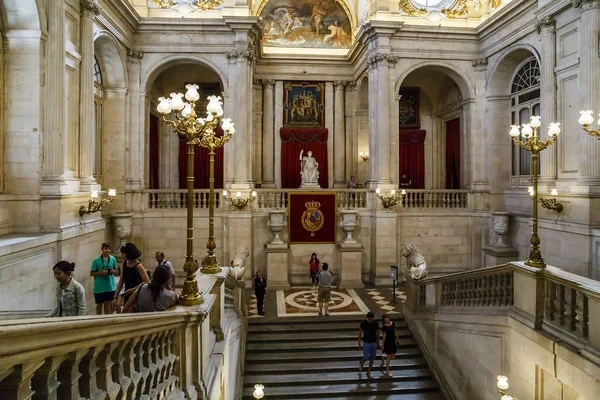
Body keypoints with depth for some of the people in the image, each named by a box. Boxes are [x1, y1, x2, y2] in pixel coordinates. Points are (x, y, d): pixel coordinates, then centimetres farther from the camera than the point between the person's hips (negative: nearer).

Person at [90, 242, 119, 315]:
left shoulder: (113, 259, 1)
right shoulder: (96, 260, -8)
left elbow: (117, 272, 11)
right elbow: (91, 273, -4)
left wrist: (113, 271, -11)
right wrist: (101, 272, -19)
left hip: (110, 286, 2)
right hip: (99, 287, -2)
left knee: (108, 303, 12)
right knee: (99, 304, 12)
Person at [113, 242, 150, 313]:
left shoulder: (138, 266, -15)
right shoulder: (124, 263, 3)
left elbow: (147, 282, -18)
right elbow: (121, 281, 7)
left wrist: (132, 289, -21)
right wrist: (115, 297, 4)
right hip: (127, 295, 6)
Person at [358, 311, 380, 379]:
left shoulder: (376, 323, -6)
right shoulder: (363, 323, -13)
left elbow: (377, 334, 6)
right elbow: (360, 333, -4)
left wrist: (378, 343, 9)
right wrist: (359, 343, -5)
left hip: (374, 343, 3)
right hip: (366, 343, -3)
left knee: (372, 358, 6)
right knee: (366, 357, -4)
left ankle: (368, 372, 21)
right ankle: (361, 363, 30)